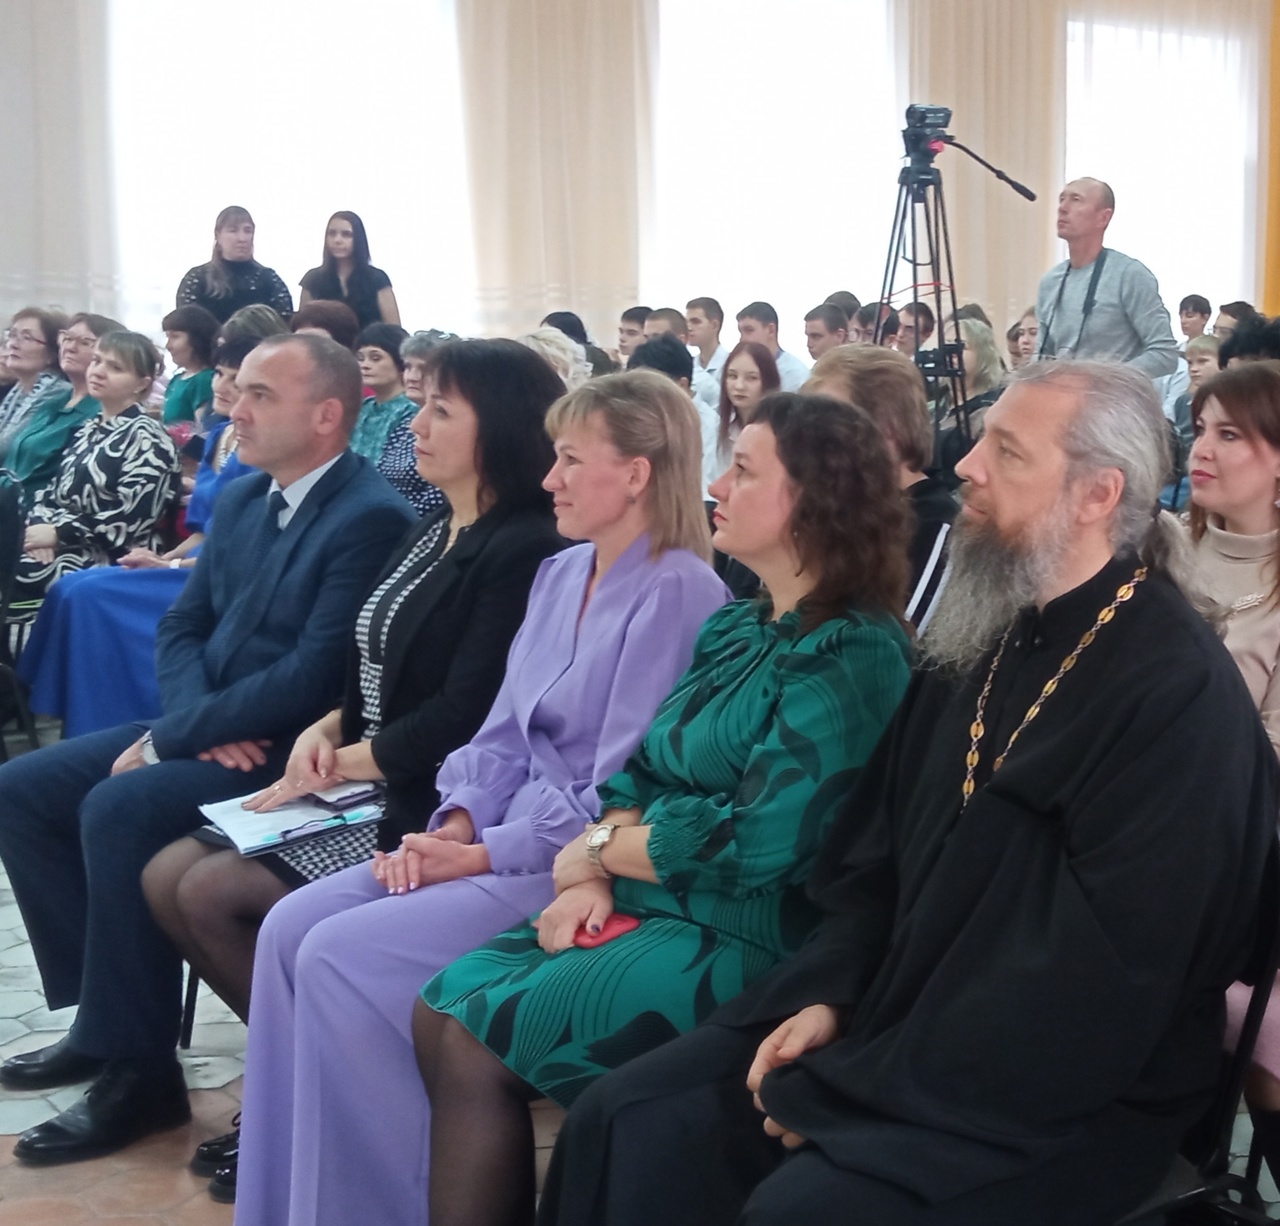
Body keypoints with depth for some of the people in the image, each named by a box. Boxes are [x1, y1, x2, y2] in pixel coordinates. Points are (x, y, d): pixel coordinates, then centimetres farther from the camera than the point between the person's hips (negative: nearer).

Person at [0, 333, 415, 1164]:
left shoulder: (371, 518, -17)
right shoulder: (240, 501, 11)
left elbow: (314, 679, -24)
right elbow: (183, 627, 12)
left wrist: (168, 738, -19)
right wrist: (196, 722, -10)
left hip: (295, 751, -9)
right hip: (211, 731, 9)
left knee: (118, 808, -29)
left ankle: (139, 1068, -16)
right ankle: (105, 1009, 9)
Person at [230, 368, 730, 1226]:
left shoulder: (679, 593, -14)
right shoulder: (560, 574, 13)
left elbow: (625, 789, -18)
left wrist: (483, 854, -16)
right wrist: (457, 822, -3)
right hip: (505, 836, 8)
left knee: (344, 957, -20)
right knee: (293, 926, -7)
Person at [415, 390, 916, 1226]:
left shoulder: (852, 657, -15)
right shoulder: (736, 629, 12)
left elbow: (760, 844, -21)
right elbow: (644, 774, 13)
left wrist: (598, 850, -8)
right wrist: (595, 876, -8)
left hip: (742, 939, -8)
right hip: (644, 904, 8)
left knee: (479, 1042, -16)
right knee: (441, 1008, -6)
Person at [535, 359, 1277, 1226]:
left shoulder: (1178, 695, -18)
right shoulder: (984, 639, 9)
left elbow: (1090, 989, -23)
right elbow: (877, 848, 15)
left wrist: (849, 1088, -19)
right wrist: (827, 994, -3)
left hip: (1064, 1094, -7)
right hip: (897, 1018, 7)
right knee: (627, 1122, -6)